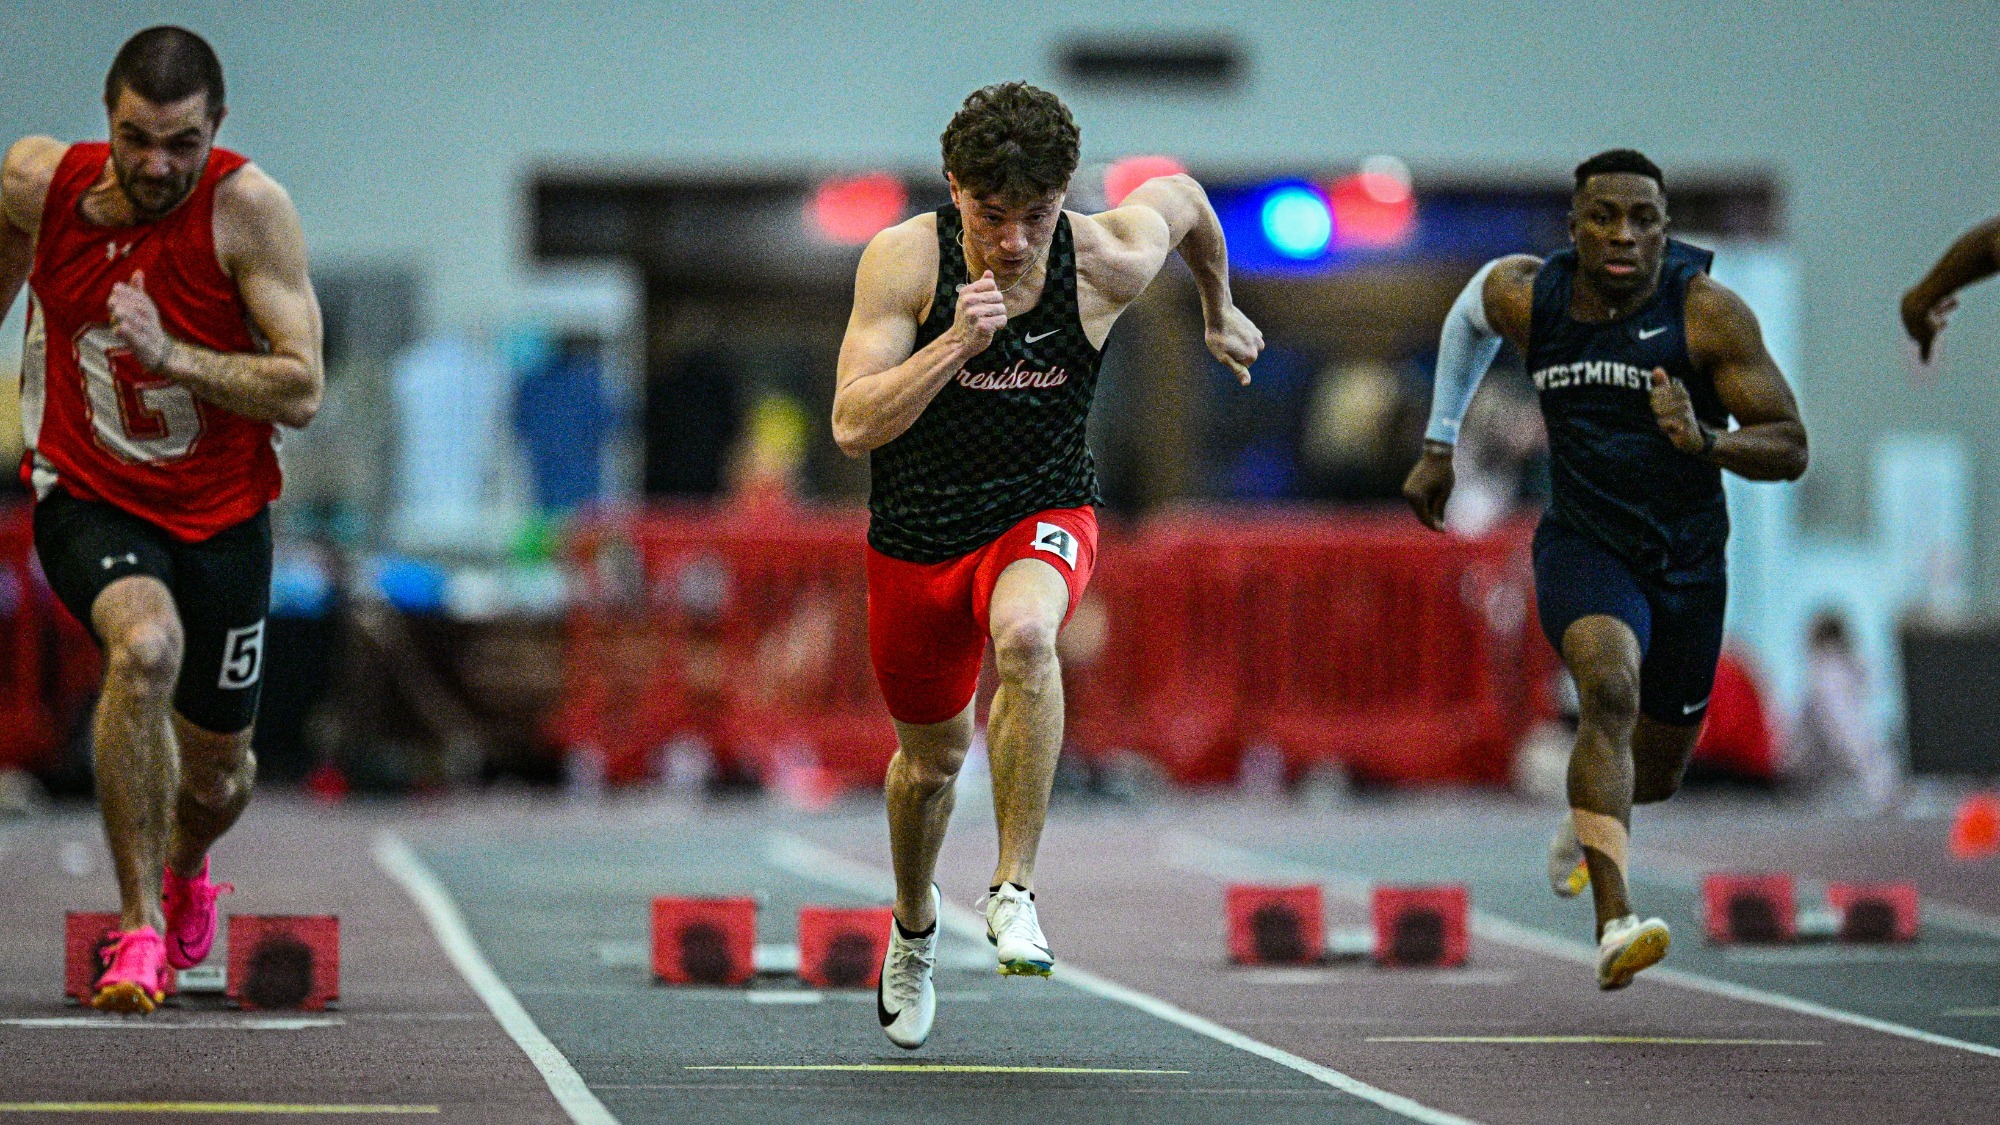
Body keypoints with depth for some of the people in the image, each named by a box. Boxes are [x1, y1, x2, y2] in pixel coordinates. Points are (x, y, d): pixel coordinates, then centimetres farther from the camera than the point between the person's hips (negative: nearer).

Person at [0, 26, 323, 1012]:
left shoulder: (248, 208, -20)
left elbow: (300, 392, -23)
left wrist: (169, 356, -35)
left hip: (221, 514, 1)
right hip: (87, 497, -1)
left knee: (217, 770, 14)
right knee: (145, 647, -33)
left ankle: (185, 871, 53)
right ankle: (138, 929, -24)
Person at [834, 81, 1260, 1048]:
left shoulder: (1108, 262, -17)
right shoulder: (903, 260, -20)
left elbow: (1180, 195, 8)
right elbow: (853, 426, -25)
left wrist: (1220, 312, 24)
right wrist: (955, 343, -38)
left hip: (1043, 513, -1)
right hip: (917, 533, 1)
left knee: (1023, 637, -37)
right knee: (932, 755, 18)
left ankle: (1015, 891, -31)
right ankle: (914, 924, 50)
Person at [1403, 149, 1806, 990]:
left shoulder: (1708, 312, -16)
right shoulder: (1526, 296, -8)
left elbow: (1790, 450, -15)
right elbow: (1472, 313, 18)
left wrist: (1705, 441, -35)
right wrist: (1440, 444, 24)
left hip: (1689, 559, 1)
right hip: (1582, 545, -1)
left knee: (1655, 775, 15)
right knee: (1609, 690, -32)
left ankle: (1586, 819, 55)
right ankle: (1615, 925, -42)